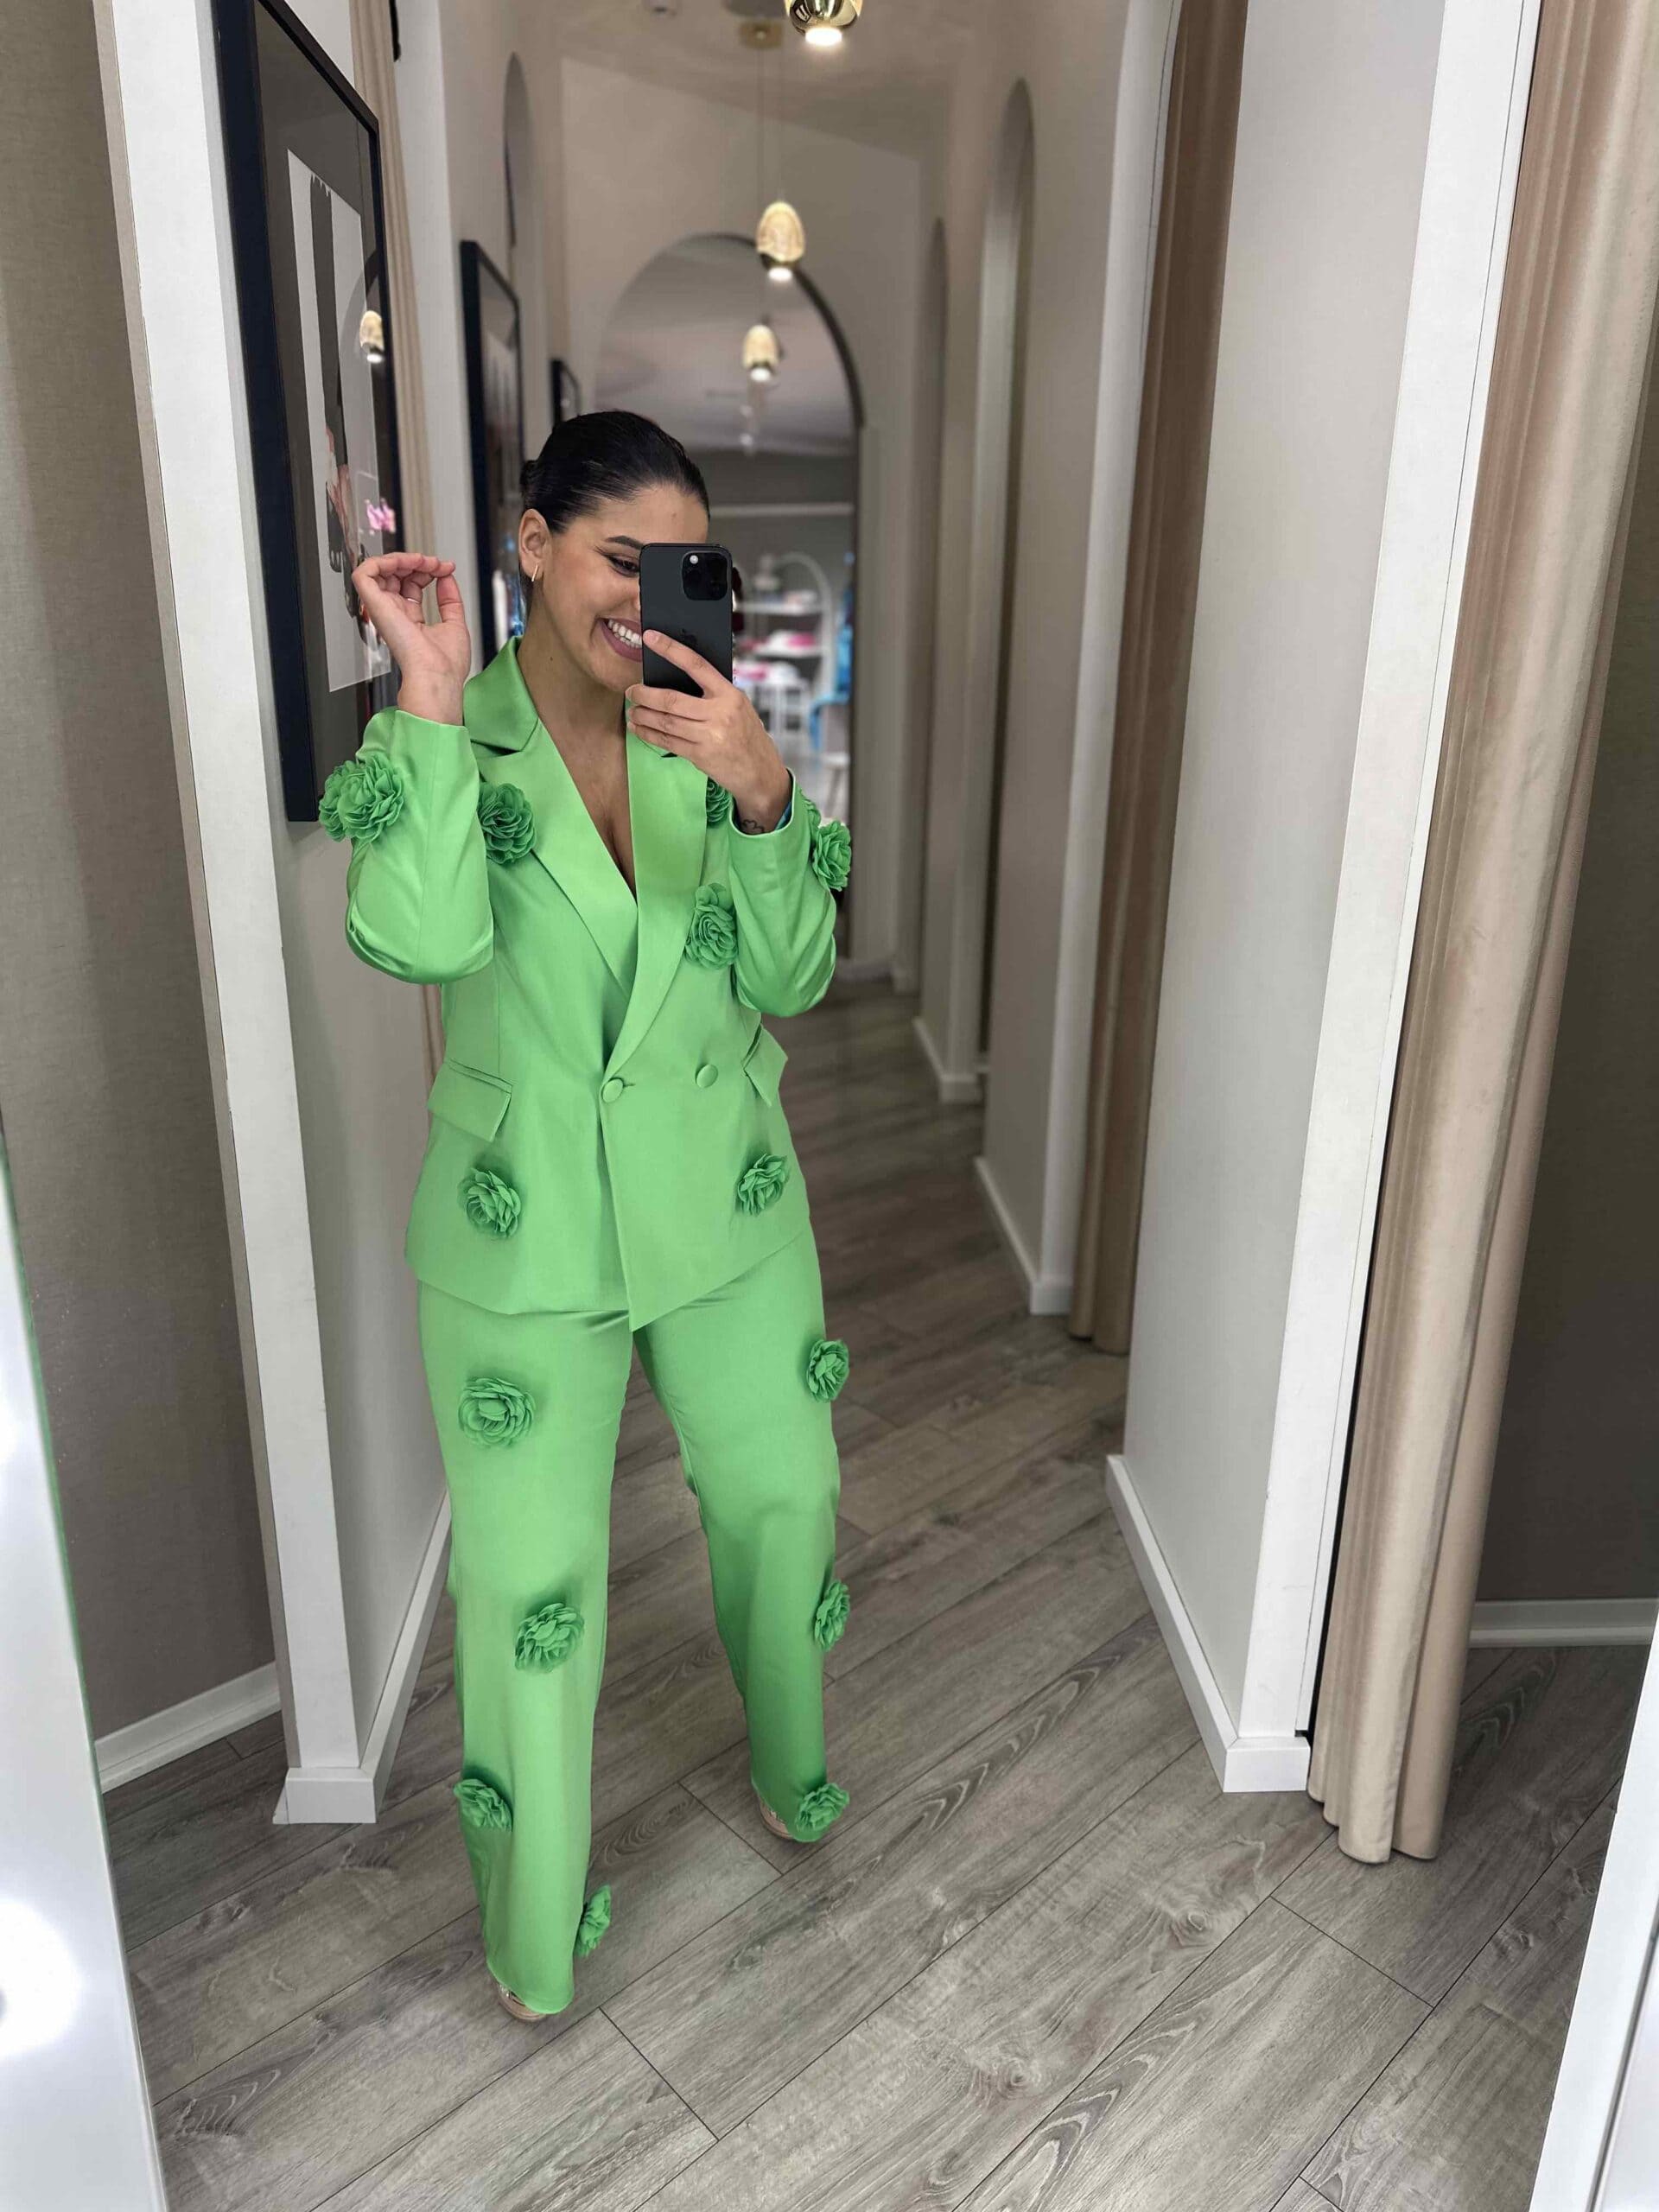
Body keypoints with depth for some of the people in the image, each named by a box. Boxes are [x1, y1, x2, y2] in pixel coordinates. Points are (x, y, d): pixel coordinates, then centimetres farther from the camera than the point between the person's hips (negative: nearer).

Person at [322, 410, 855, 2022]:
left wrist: (762, 795, -23)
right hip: (522, 1230, -2)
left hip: (724, 1207, 3)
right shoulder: (443, 738, -9)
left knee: (783, 1500, 18)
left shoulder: (716, 731, -3)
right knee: (529, 1577, 13)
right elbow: (419, 937, -29)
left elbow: (792, 978, -8)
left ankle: (788, 1764, 47)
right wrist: (431, 695, -26)